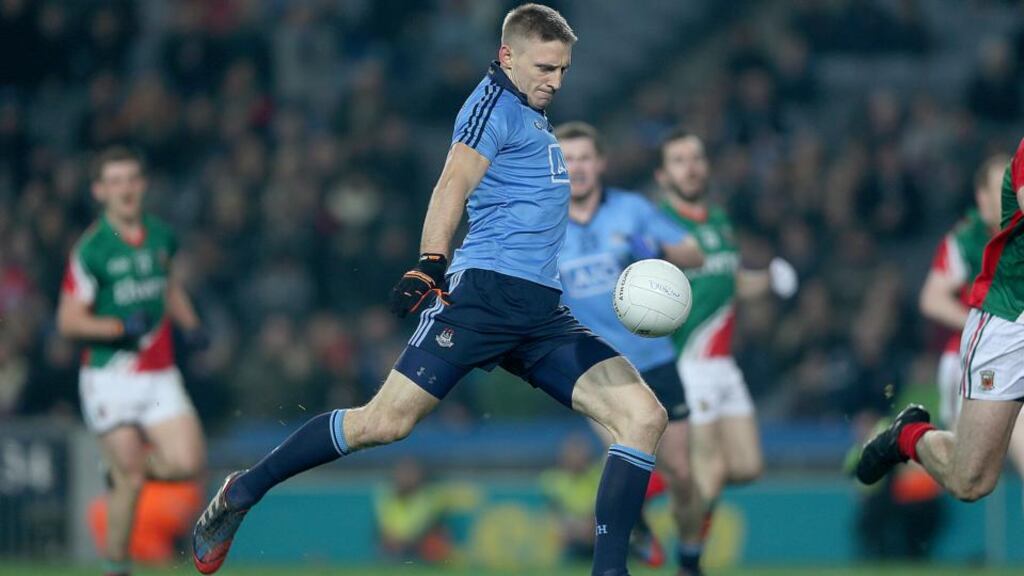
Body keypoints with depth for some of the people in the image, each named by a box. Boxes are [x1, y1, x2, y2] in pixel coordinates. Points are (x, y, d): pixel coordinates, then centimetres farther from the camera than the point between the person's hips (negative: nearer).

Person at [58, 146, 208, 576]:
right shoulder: (91, 249, -10)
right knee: (130, 479, -6)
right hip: (110, 377, -5)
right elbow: (69, 321, -9)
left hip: (160, 377, 5)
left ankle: (123, 471, 22)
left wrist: (190, 325, 11)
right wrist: (121, 327, -22)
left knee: (188, 464, -10)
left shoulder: (161, 237, 7)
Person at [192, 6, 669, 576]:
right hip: (486, 291, -9)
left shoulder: (533, 116, 24)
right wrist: (431, 264, -29)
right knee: (387, 422, -15)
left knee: (644, 416, -6)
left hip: (542, 313, 9)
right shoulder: (495, 103, -2)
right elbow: (453, 186, -16)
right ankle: (243, 491, 2)